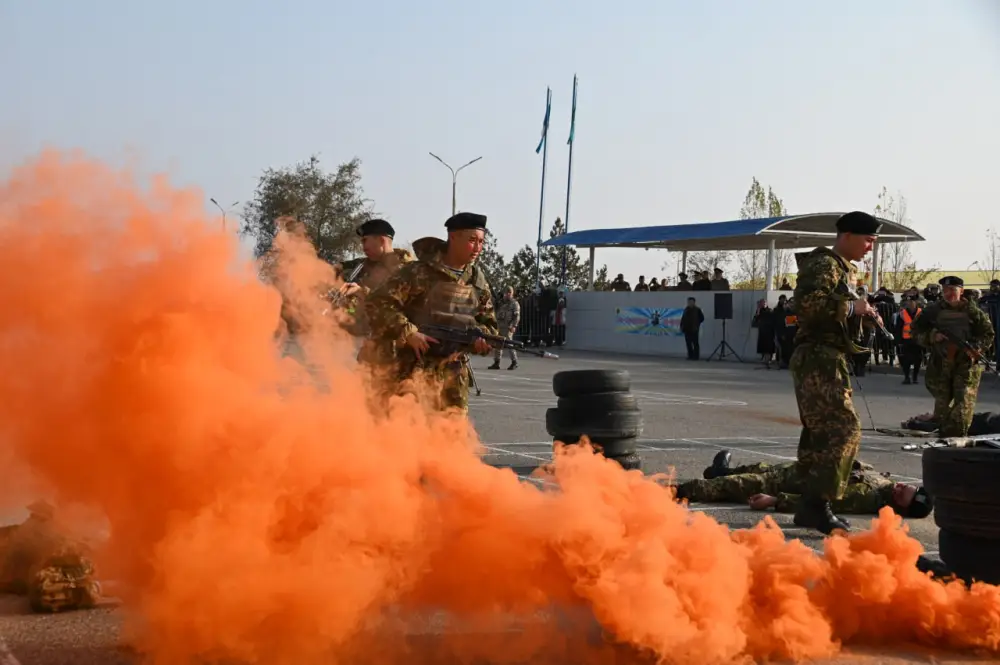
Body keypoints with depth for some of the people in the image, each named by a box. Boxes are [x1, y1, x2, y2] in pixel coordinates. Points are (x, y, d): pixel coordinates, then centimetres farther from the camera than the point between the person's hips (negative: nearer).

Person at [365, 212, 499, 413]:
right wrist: (409, 334, -19)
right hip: (416, 368, -6)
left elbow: (490, 323, 18)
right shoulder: (420, 272, -8)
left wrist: (481, 337, -6)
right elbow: (378, 303, -11)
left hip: (455, 373, 6)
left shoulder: (478, 281, 10)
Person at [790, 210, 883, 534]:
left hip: (828, 360, 11)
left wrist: (862, 316, 12)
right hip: (818, 359, -11)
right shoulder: (824, 264, -11)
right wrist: (851, 307, -19)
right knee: (844, 429, -15)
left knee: (821, 432, 11)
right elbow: (807, 303, -27)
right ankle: (816, 503, -16)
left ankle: (811, 505, 15)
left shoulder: (843, 269, 21)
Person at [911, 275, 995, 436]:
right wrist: (931, 336, -12)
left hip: (965, 362, -2)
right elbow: (917, 330, 7)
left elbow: (988, 334, 4)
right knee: (942, 402, 9)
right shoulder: (933, 310, 4)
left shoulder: (972, 311, 1)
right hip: (940, 363, 2)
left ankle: (957, 437, -8)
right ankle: (943, 435, 21)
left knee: (964, 402, -10)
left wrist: (976, 347, -13)